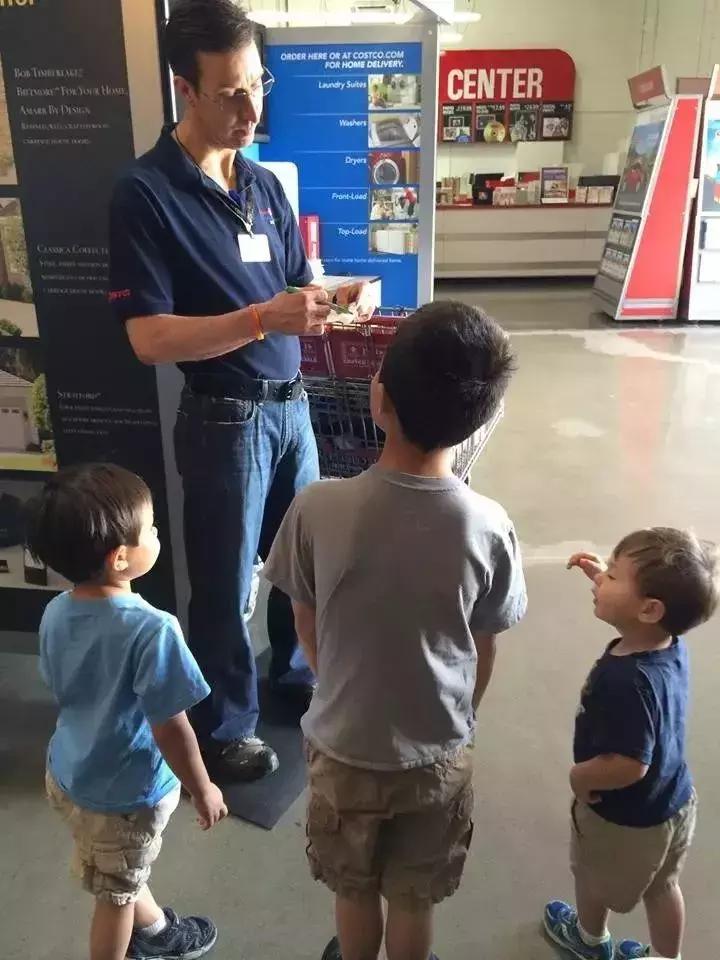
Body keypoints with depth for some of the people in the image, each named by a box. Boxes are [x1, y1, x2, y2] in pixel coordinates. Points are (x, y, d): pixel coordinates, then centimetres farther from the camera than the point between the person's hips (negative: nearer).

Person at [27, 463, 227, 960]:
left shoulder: (56, 613, -11)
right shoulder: (151, 629, -35)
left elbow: (64, 690, 4)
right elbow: (169, 728, -27)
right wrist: (204, 790, -10)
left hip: (67, 774, 8)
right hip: (124, 793, -7)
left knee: (123, 874, 31)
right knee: (116, 893, 18)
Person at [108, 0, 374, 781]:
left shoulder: (264, 184, 8)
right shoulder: (145, 192, -13)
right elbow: (149, 338, -19)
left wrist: (339, 297, -9)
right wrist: (264, 318, -29)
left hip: (290, 403, 6)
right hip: (224, 419, -6)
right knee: (224, 583, 8)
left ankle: (294, 668, 45)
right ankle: (222, 726, 31)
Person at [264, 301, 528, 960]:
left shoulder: (318, 509, -24)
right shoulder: (488, 527, -22)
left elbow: (307, 629, -8)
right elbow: (483, 653, -8)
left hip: (343, 749, 0)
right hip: (438, 757, 1)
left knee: (354, 891, 27)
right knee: (415, 901, 26)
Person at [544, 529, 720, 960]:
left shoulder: (628, 680, -41)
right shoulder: (670, 645, -16)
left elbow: (629, 765, -39)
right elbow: (630, 602, 8)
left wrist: (580, 777, -22)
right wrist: (605, 576, -3)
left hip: (624, 817, -6)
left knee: (596, 881, 26)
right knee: (662, 887, 29)